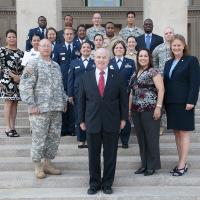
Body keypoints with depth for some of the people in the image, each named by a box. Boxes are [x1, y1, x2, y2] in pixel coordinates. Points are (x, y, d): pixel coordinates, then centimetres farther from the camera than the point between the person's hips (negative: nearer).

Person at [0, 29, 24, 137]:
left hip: (19, 80, 5)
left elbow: (24, 67, 12)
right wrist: (13, 76, -14)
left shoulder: (21, 52, 13)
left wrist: (20, 77, -5)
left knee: (15, 103, 5)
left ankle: (13, 127, 10)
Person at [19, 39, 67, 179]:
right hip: (40, 109, -6)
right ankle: (38, 166, 15)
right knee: (39, 138, 1)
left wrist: (64, 101, 14)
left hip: (56, 109, 6)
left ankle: (48, 163, 24)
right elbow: (25, 86, -11)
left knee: (54, 137, 10)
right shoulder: (33, 64, -5)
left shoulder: (56, 66, 15)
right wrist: (31, 105, -16)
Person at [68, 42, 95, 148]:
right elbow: (70, 79, 8)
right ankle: (81, 140, 12)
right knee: (79, 117, 3)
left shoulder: (95, 63, 9)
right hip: (78, 94, 1)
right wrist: (70, 95, 0)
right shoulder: (74, 63, 13)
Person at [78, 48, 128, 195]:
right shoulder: (85, 78, 4)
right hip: (92, 122, 1)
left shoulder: (117, 77, 2)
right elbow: (82, 100, 6)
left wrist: (123, 118, 1)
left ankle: (107, 183, 22)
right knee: (93, 155, 8)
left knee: (110, 155, 7)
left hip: (112, 122, 0)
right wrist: (82, 120, 4)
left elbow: (123, 99, 4)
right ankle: (94, 183, 23)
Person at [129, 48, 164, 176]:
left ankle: (152, 165, 11)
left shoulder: (153, 71, -4)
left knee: (151, 137, 0)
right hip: (136, 110, 7)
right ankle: (144, 164, 21)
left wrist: (158, 107, -18)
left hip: (150, 109, -7)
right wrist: (129, 108, 15)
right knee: (141, 138, 10)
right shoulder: (135, 74, 16)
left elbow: (161, 89, -11)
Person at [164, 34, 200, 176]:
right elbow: (165, 83, 13)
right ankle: (182, 163, 18)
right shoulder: (169, 63, 15)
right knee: (177, 133, 10)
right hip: (171, 103, 6)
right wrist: (164, 102, 6)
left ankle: (182, 165, 3)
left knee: (184, 133, -2)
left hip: (184, 103, -6)